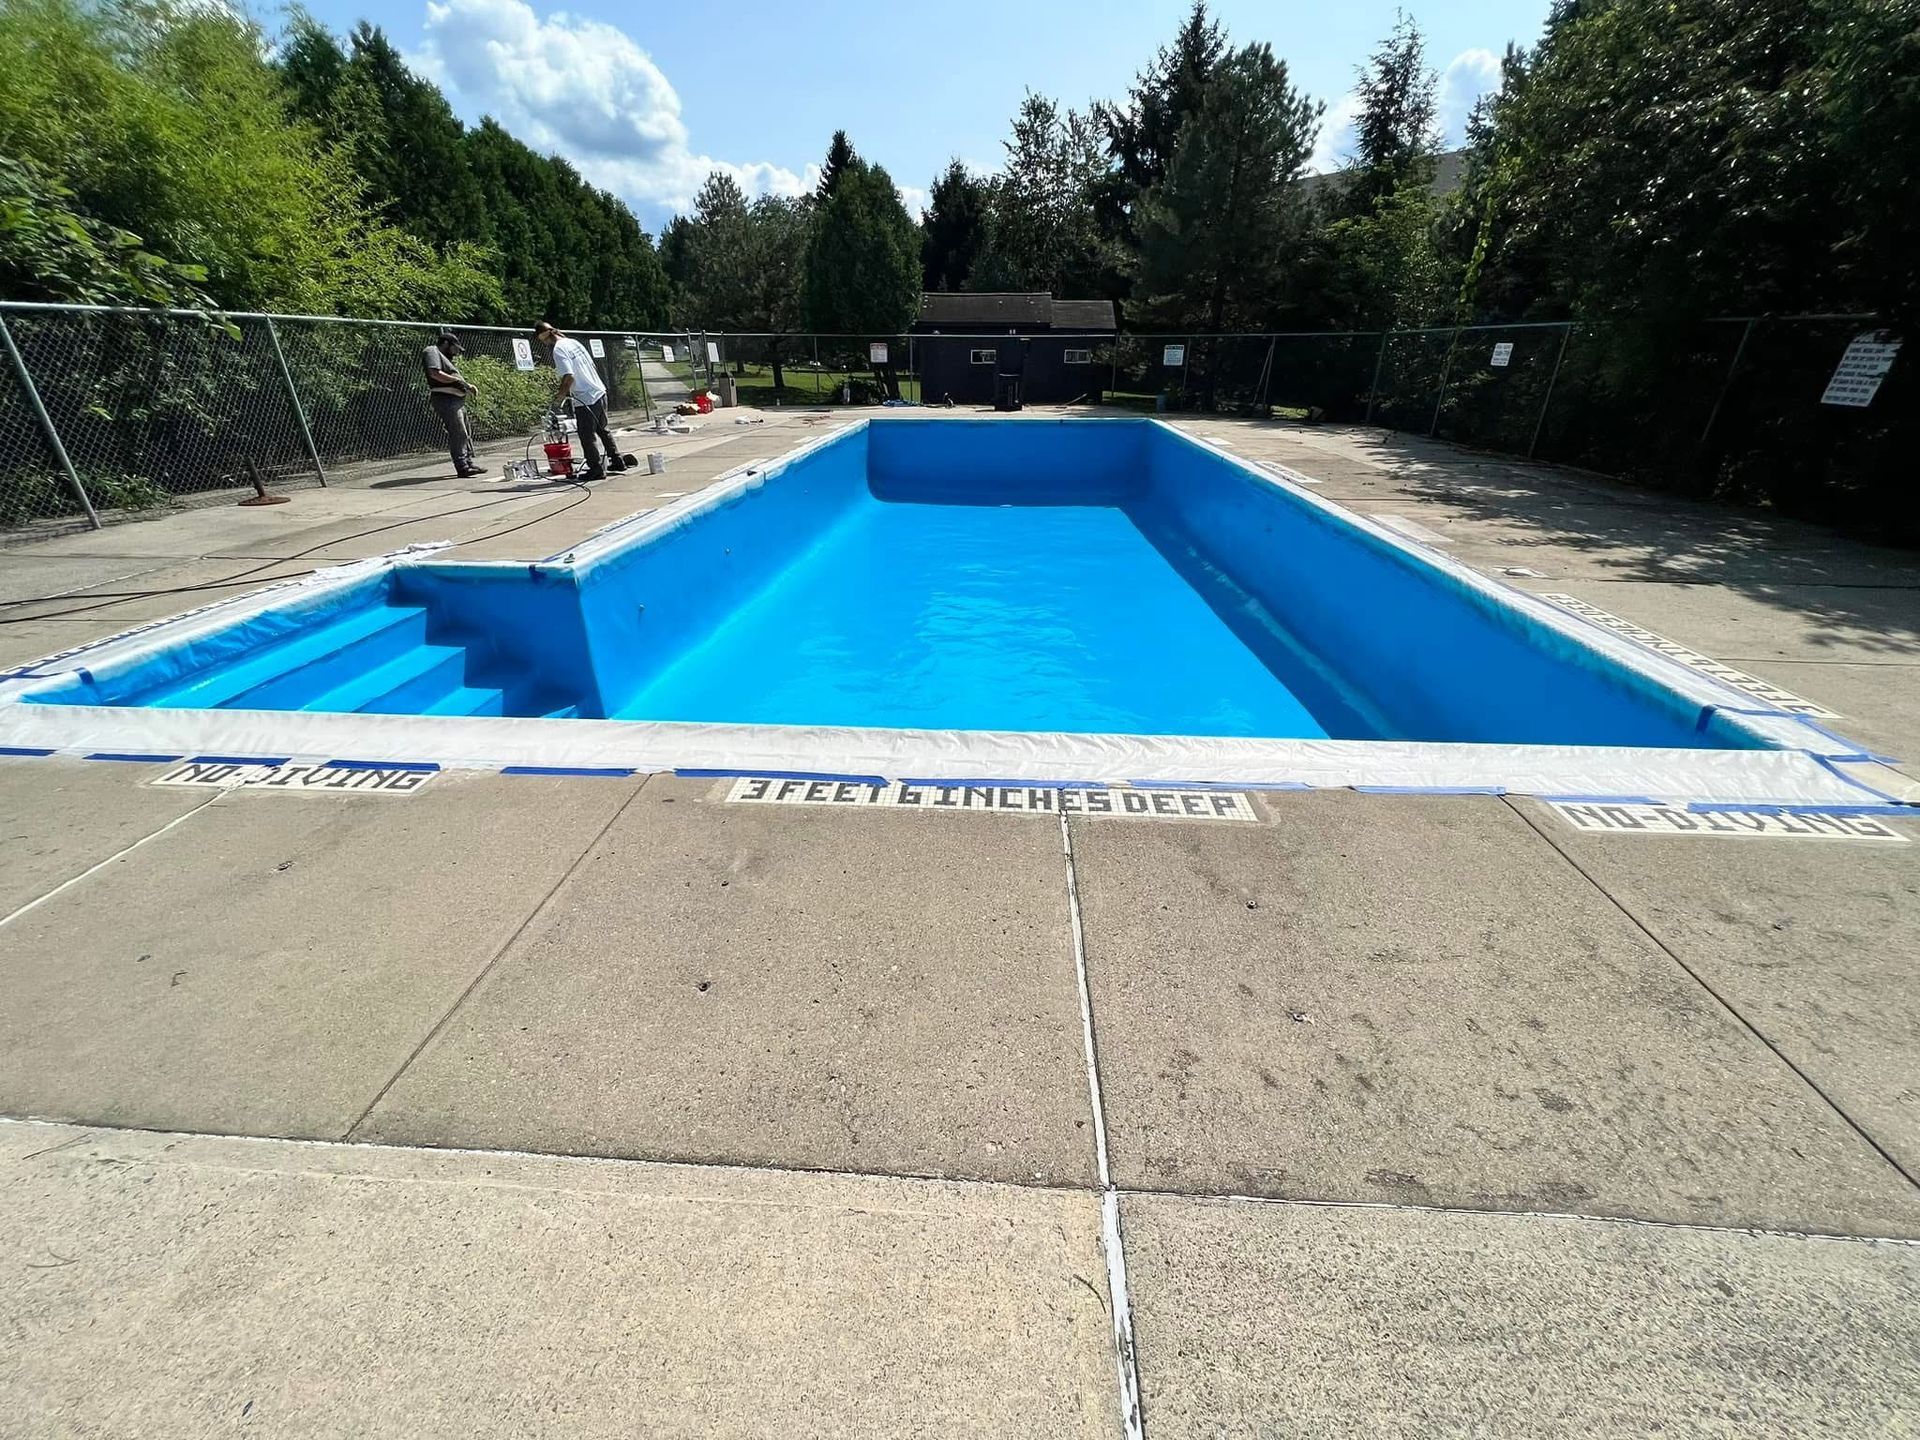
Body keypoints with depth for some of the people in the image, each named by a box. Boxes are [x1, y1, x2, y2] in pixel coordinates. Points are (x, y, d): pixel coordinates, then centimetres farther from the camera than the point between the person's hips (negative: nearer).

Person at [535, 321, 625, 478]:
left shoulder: (559, 350, -13)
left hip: (585, 400, -8)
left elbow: (569, 377, -22)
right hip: (600, 392, 8)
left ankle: (596, 470, 4)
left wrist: (561, 395, -5)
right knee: (603, 429, 20)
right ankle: (617, 461, 25)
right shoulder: (574, 342, 11)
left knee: (588, 437, 0)